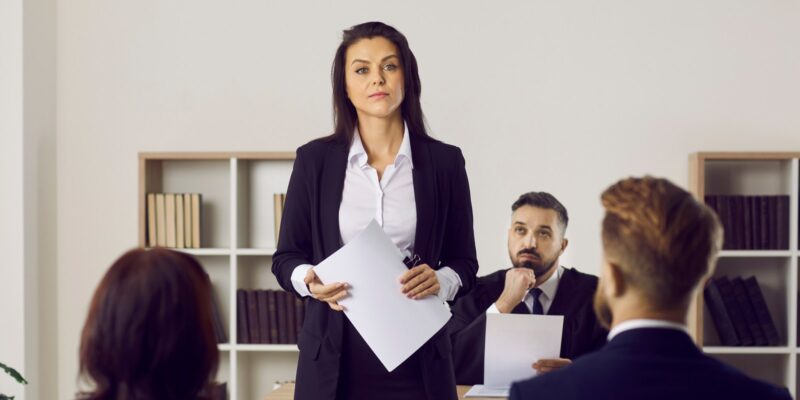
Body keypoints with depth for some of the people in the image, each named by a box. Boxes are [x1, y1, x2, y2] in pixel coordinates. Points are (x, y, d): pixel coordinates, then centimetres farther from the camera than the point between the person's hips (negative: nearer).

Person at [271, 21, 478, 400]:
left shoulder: (444, 161, 2)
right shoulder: (315, 159, 3)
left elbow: (464, 262, 7)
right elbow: (286, 257, 6)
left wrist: (440, 281, -15)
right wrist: (310, 282, -15)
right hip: (335, 353, 0)